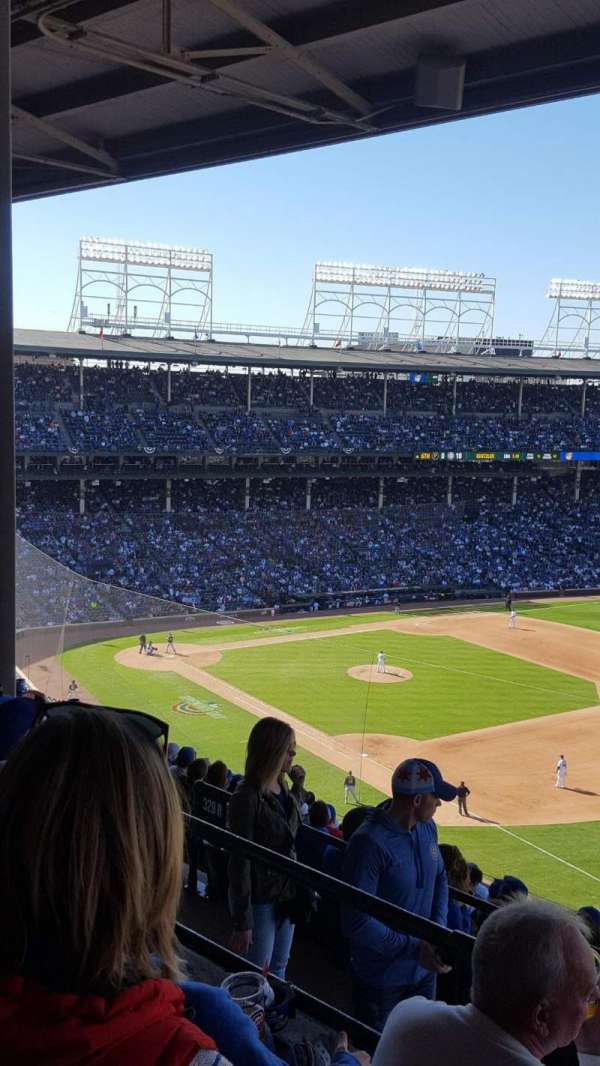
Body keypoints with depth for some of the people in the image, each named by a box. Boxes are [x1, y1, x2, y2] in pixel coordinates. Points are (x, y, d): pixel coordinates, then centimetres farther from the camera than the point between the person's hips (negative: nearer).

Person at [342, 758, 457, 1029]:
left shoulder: (428, 827, -3)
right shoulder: (369, 843, -29)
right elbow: (356, 921, -29)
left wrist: (439, 928, -3)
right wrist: (414, 948, -28)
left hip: (424, 967, 7)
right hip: (381, 978, -7)